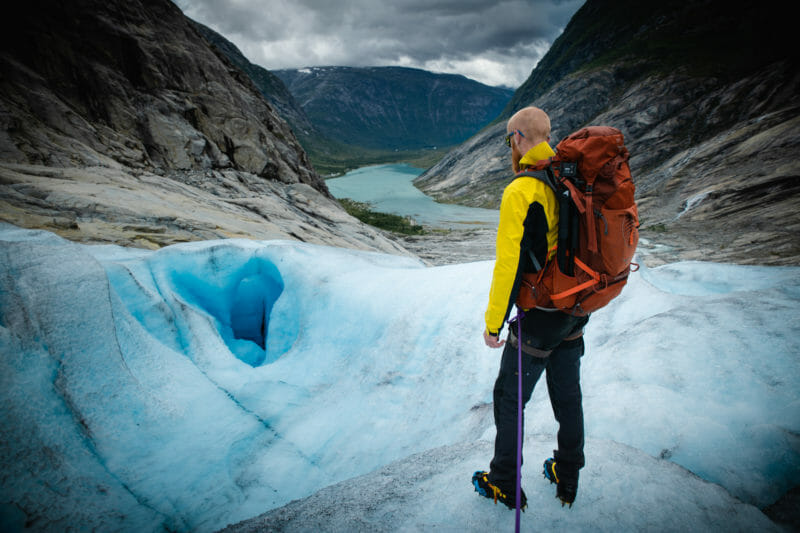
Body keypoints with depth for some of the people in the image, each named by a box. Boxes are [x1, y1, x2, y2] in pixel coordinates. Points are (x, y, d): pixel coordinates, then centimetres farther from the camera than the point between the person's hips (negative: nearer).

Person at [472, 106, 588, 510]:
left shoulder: (520, 192, -21)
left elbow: (510, 264, -23)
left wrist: (494, 323, -12)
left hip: (538, 318, -7)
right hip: (576, 313, 8)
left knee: (509, 397, 11)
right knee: (568, 396, 20)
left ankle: (504, 484, 28)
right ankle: (567, 479, 39)